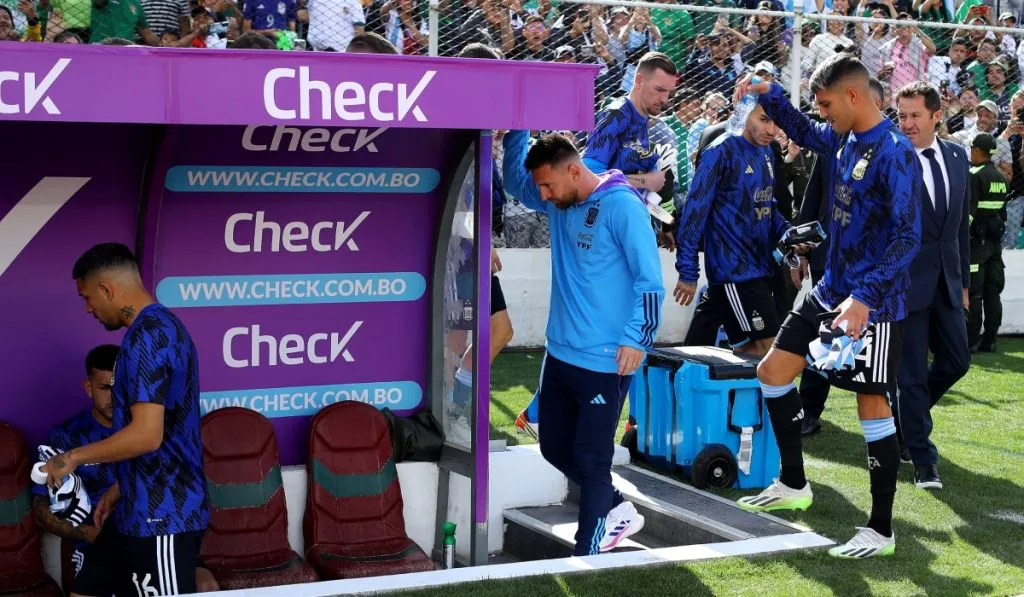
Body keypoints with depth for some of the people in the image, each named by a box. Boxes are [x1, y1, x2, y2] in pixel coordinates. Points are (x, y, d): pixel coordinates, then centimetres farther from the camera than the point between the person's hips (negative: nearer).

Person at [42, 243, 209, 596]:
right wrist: (119, 488, 21)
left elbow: (147, 435, -26)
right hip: (143, 508, 10)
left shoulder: (147, 336, -18)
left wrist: (74, 457, -13)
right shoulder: (162, 326, 14)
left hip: (162, 515, -10)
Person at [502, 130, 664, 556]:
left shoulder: (621, 205, -15)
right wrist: (515, 133, 7)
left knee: (591, 457, 1)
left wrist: (636, 339, -20)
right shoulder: (559, 203, 6)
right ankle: (617, 510, 33)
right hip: (560, 354, 8)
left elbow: (650, 278, -16)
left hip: (605, 360, -8)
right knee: (555, 448, 15)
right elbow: (515, 182, 23)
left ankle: (585, 555, 13)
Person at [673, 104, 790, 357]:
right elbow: (696, 208, -15)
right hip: (733, 269, -8)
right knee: (766, 351, -8)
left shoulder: (766, 154, 12)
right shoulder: (722, 151, -12)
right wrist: (688, 271, -17)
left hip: (758, 266, 8)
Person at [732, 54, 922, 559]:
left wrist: (865, 297, -31)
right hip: (830, 291, 9)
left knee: (872, 405, -3)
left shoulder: (895, 153, -19)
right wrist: (769, 94, 12)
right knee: (772, 370, 12)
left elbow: (908, 237, -24)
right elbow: (803, 132, 28)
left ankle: (881, 530, 9)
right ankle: (793, 485, 26)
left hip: (873, 305, -9)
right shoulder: (844, 139, 5)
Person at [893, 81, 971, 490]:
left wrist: (963, 280, 15)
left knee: (956, 362, 12)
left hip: (946, 282, 6)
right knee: (912, 373, -1)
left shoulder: (957, 157, 8)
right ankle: (923, 459, 10)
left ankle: (906, 416, 37)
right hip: (906, 282, -6)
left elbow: (962, 223, 14)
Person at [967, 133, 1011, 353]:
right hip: (996, 239, 8)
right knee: (992, 292, 9)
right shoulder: (1000, 176, 12)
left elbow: (968, 210, -17)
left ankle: (971, 340, -5)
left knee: (973, 293, -5)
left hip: (977, 238, -8)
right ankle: (990, 339, 11)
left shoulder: (975, 176, -12)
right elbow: (1002, 209, 16)